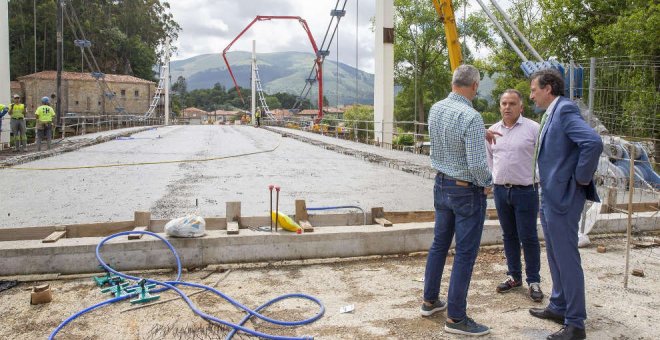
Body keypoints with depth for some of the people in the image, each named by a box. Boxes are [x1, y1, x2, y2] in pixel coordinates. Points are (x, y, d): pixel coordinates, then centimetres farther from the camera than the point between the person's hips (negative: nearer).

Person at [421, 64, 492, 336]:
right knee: (465, 253, 1)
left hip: (442, 185, 8)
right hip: (468, 191, -8)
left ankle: (430, 300, 31)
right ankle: (455, 317, 9)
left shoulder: (435, 109, 0)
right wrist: (487, 183, -6)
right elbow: (478, 164, -26)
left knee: (439, 244, 19)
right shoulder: (471, 117, -24)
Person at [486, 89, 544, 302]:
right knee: (509, 236, 14)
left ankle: (533, 281, 13)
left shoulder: (533, 128, -6)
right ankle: (514, 276, 26)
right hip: (500, 190, 5)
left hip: (526, 191, -5)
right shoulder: (493, 130, 9)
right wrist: (491, 180, 10)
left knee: (528, 237, 0)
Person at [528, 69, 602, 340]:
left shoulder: (565, 110, -16)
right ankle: (559, 308, 33)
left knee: (567, 259, -2)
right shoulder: (552, 113, 13)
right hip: (549, 196, 10)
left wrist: (581, 179, -19)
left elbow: (594, 143, -30)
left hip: (563, 197, -10)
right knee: (555, 257, 19)